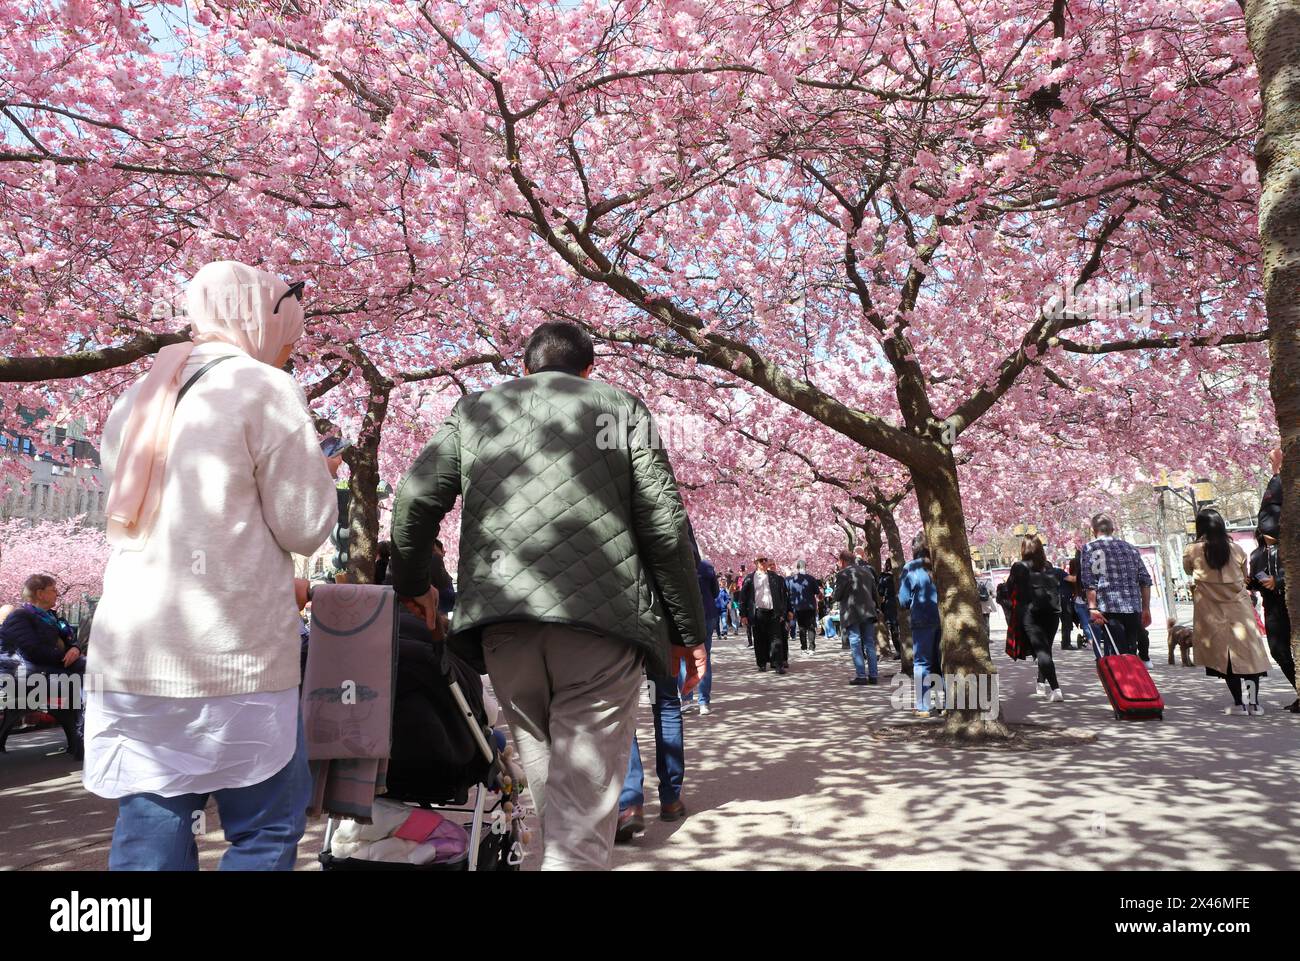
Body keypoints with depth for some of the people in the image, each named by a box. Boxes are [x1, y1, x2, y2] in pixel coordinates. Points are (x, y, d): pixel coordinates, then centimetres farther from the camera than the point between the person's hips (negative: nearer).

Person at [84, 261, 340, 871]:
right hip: (232, 653, -7)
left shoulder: (137, 400, 17)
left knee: (148, 831, 11)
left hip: (128, 651, 7)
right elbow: (304, 527, -6)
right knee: (266, 827, 5)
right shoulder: (265, 389, -5)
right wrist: (320, 474, 13)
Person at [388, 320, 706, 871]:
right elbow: (664, 523, 3)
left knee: (546, 777, 20)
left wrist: (410, 586, 25)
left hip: (502, 619, 3)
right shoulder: (623, 408, 11)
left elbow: (416, 500, 9)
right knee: (585, 790, 1)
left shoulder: (475, 409, 16)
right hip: (601, 617, -2)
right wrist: (688, 630, 7)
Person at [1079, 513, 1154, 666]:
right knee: (1131, 648, 20)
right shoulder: (1130, 547, 18)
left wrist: (1092, 607, -11)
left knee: (1121, 650, -3)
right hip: (1134, 607, 4)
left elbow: (1089, 581, -9)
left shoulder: (1089, 548, 4)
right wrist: (1146, 608, 17)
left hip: (1108, 607, -4)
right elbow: (1145, 579, 14)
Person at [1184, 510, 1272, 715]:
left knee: (1224, 655, 5)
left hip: (1212, 612, -2)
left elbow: (1188, 570, 12)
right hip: (1239, 608, 2)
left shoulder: (1192, 551, -7)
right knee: (1249, 652, 8)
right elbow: (1245, 576, 13)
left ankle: (1239, 703, 4)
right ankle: (1254, 702, 8)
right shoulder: (1236, 549, 0)